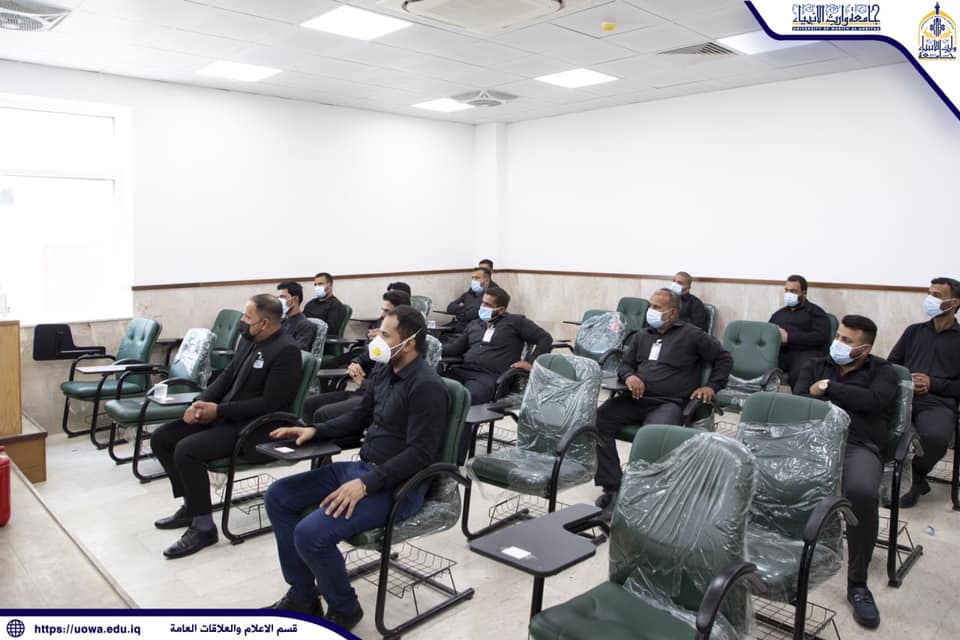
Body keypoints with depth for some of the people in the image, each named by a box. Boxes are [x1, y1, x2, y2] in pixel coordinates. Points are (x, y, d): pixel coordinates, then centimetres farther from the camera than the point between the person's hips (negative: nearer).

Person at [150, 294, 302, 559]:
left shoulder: (286, 350, -18)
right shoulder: (248, 339, 9)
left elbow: (270, 403, -22)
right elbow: (227, 376, 15)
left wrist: (218, 410, -18)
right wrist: (201, 402, -3)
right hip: (225, 415, 10)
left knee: (186, 450, -26)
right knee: (161, 438, 4)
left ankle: (204, 526, -9)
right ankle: (192, 505, 17)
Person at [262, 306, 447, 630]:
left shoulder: (426, 386, -19)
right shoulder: (384, 372, 8)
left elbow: (419, 454, -24)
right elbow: (359, 418, 22)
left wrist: (365, 484, -28)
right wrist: (315, 430, 8)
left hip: (397, 485, -9)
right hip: (362, 467, 10)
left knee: (310, 533, -25)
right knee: (278, 496, 6)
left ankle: (344, 609, 4)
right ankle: (303, 595, 16)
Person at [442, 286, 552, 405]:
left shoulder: (515, 322, 10)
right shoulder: (474, 324, 25)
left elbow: (545, 338, 8)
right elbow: (455, 347, 22)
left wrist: (531, 362, -2)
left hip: (490, 376, -5)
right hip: (461, 370, 6)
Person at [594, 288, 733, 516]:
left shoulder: (691, 335, 7)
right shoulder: (641, 335, 21)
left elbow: (724, 358, 12)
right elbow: (624, 364, 22)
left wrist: (712, 386, 2)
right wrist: (629, 376, -1)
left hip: (668, 403, -5)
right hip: (635, 399, 5)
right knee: (598, 420, -22)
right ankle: (612, 488, -19)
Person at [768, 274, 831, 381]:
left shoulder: (815, 311, 14)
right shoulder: (778, 313, 32)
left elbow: (820, 337, -2)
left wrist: (788, 337, -9)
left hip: (805, 352, -3)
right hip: (779, 353, 4)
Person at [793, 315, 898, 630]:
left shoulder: (882, 371, 18)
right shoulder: (815, 365, 24)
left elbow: (874, 400, -5)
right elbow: (799, 401, 6)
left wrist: (828, 389, 1)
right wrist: (848, 402, -6)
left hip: (859, 446, -2)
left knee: (862, 492, -36)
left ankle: (857, 583, -15)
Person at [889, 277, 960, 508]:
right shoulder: (914, 331, 22)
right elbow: (890, 365, 17)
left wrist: (933, 384, -8)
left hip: (938, 403, -2)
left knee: (935, 436, -35)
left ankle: (915, 477, -2)